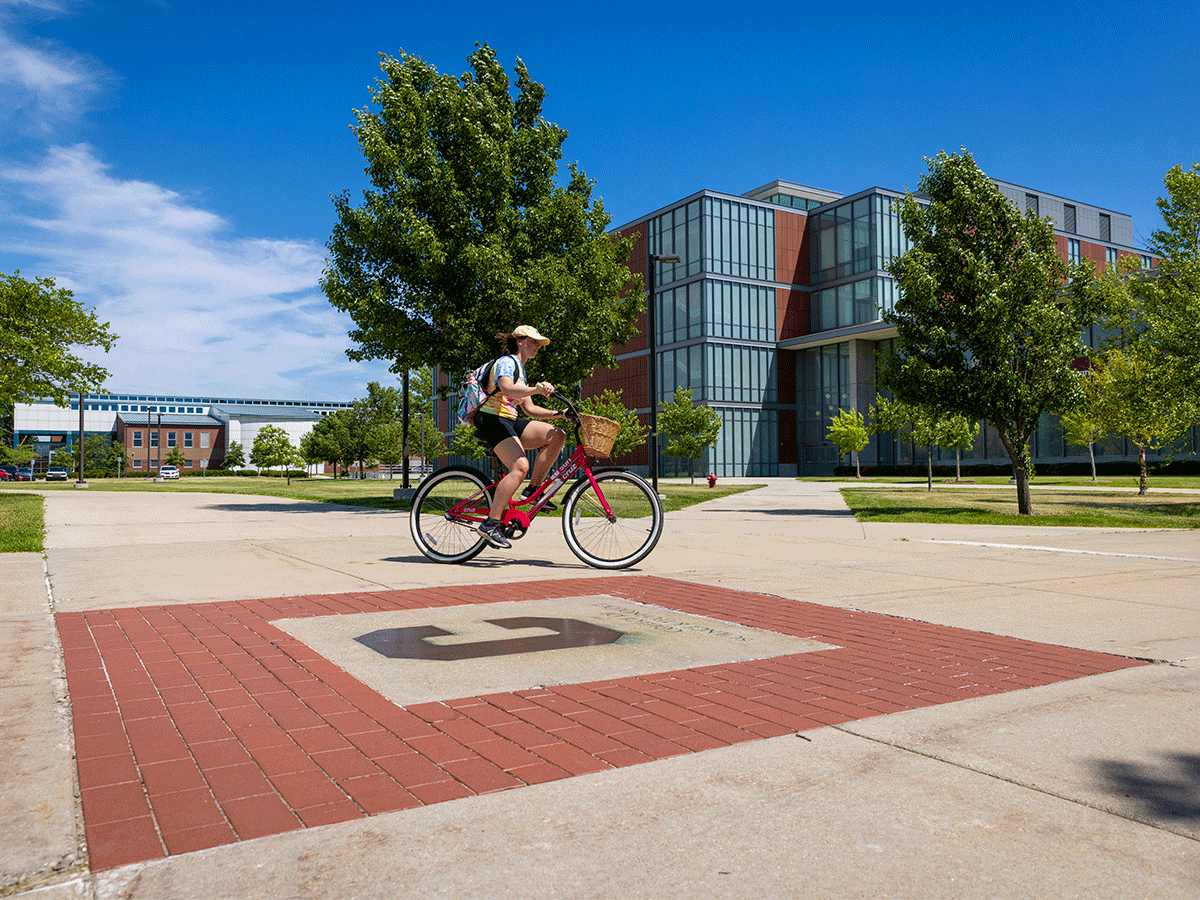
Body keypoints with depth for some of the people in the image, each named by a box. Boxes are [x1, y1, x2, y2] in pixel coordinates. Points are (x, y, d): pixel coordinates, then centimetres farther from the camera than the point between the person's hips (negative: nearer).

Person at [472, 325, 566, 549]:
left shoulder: (521, 370, 24)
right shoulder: (507, 362, -5)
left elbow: (528, 409, 20)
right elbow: (506, 388, -27)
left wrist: (556, 413, 7)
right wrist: (536, 389, -41)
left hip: (509, 421, 9)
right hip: (492, 420, -9)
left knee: (556, 436, -7)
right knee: (520, 466, -27)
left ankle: (533, 489, -2)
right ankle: (491, 523, -25)